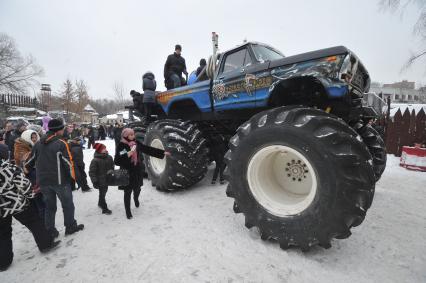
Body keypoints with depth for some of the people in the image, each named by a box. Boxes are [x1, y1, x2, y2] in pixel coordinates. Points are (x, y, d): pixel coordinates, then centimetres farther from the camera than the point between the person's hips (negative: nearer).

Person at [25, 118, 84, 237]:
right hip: (60, 180, -6)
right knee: (67, 204, 11)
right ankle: (70, 227, 21)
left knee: (49, 206, 18)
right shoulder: (61, 143, -14)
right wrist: (73, 177, -5)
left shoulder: (38, 144, 6)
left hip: (43, 181, 6)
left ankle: (50, 231, 25)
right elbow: (68, 162, -16)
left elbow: (30, 162, 11)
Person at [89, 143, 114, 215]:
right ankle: (104, 209, 16)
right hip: (100, 181, -6)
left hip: (107, 179, 6)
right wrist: (94, 181, -19)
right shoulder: (95, 160, -19)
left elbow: (112, 167, 14)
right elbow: (92, 172, -16)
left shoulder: (109, 157, 0)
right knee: (102, 193, 3)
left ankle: (100, 203, 45)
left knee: (104, 192, 21)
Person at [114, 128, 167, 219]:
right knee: (127, 192, 5)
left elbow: (148, 149, 3)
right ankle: (128, 211, 24)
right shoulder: (121, 146, -15)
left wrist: (163, 152, 4)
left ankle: (136, 198, 55)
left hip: (137, 172, 5)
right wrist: (128, 154, -31)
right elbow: (116, 161, -20)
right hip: (127, 173, -4)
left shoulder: (136, 143, -1)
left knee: (137, 189, 20)